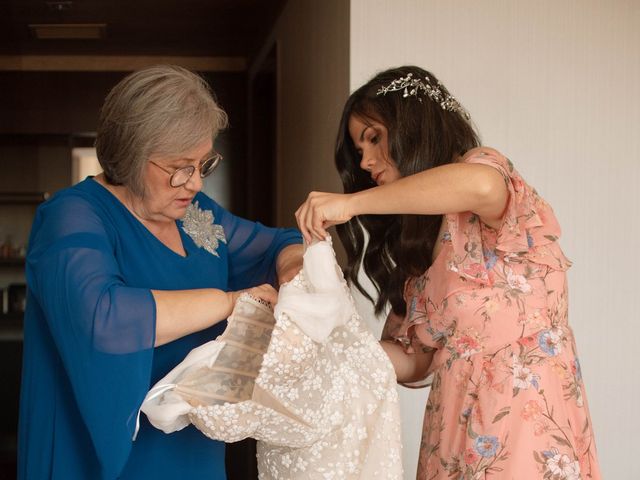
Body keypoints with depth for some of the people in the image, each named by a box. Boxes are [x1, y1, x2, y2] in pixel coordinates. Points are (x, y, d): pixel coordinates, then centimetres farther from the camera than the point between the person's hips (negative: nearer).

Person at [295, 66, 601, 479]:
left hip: (526, 425, -7)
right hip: (455, 433, 7)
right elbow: (415, 360, 10)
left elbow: (479, 186, -29)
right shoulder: (417, 240, 18)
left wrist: (351, 203, -24)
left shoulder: (484, 168, -2)